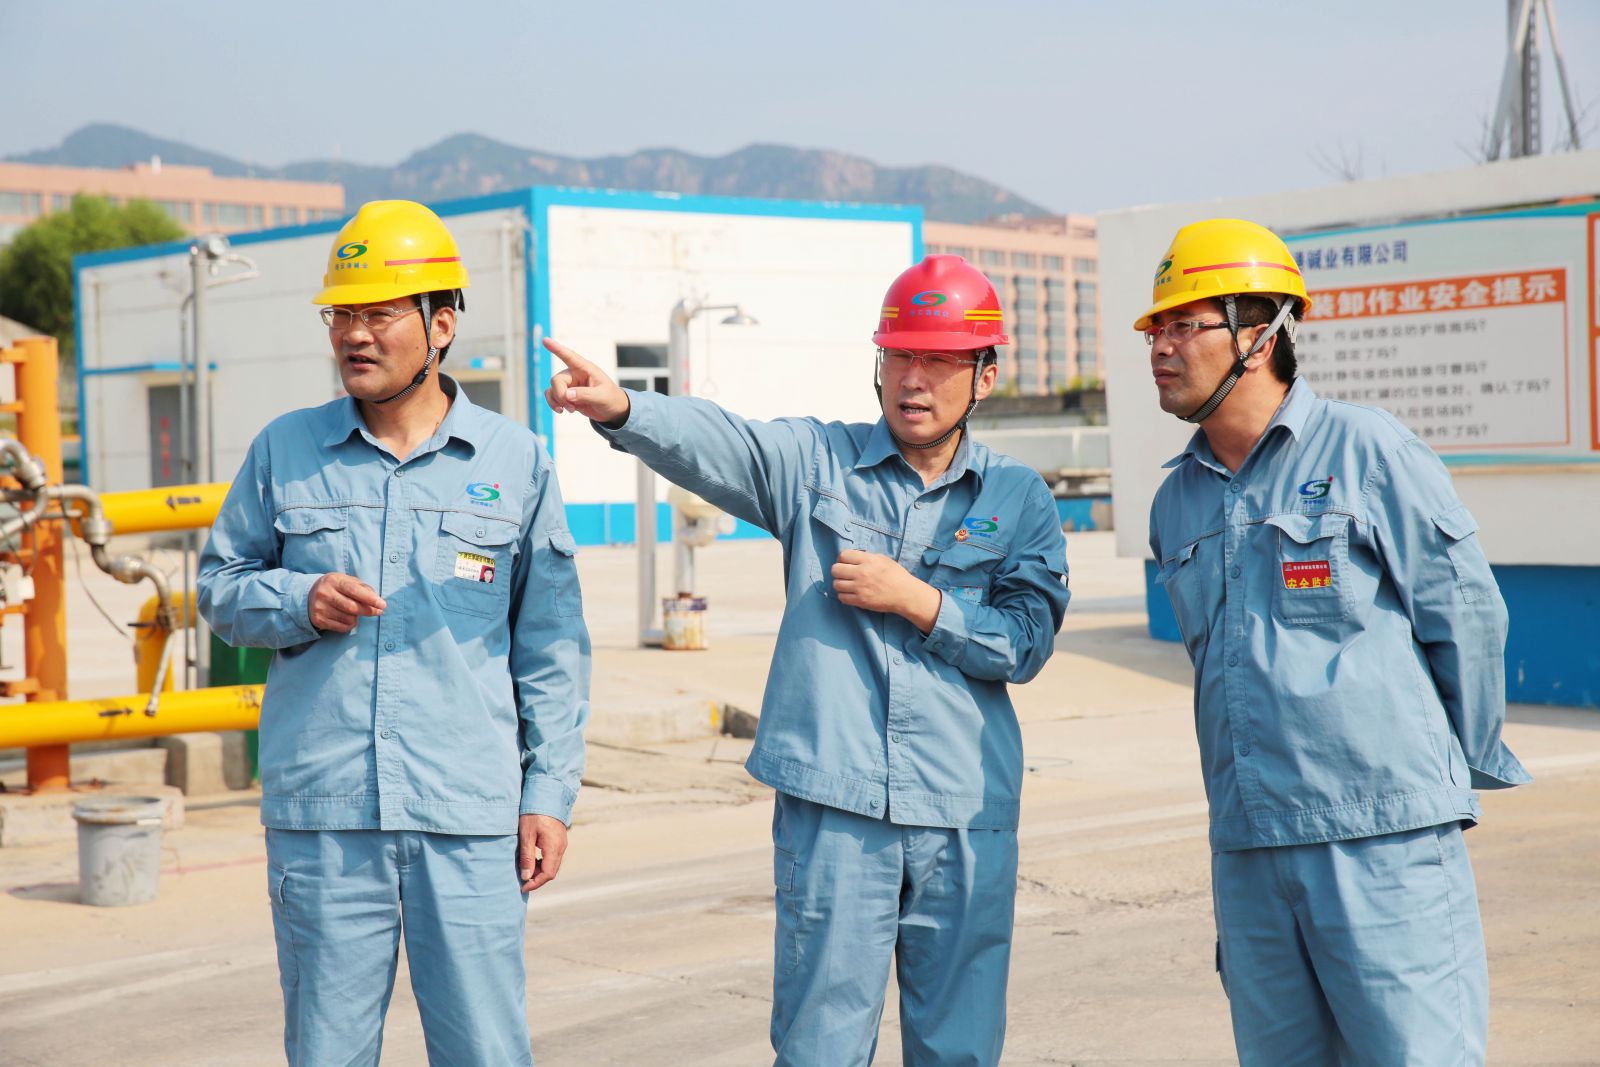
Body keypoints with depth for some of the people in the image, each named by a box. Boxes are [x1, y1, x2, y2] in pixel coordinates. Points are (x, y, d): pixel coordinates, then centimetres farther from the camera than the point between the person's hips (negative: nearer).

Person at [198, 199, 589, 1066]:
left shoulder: (517, 462, 7)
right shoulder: (285, 450, 9)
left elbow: (552, 648, 8)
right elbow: (219, 587, 16)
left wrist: (549, 792, 2)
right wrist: (296, 602, -6)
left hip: (469, 820, -1)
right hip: (318, 814, 1)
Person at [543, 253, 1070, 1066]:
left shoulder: (1019, 498, 8)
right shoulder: (816, 463, 5)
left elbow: (1026, 644, 1)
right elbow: (712, 443, -14)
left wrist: (913, 600, -10)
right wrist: (620, 408, -34)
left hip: (968, 819, 2)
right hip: (833, 806, -1)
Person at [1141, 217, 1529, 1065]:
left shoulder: (1365, 451, -5)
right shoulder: (1176, 503, 13)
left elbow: (1467, 616, -1)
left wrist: (1461, 774, 6)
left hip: (1385, 841, -6)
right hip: (1246, 850, 6)